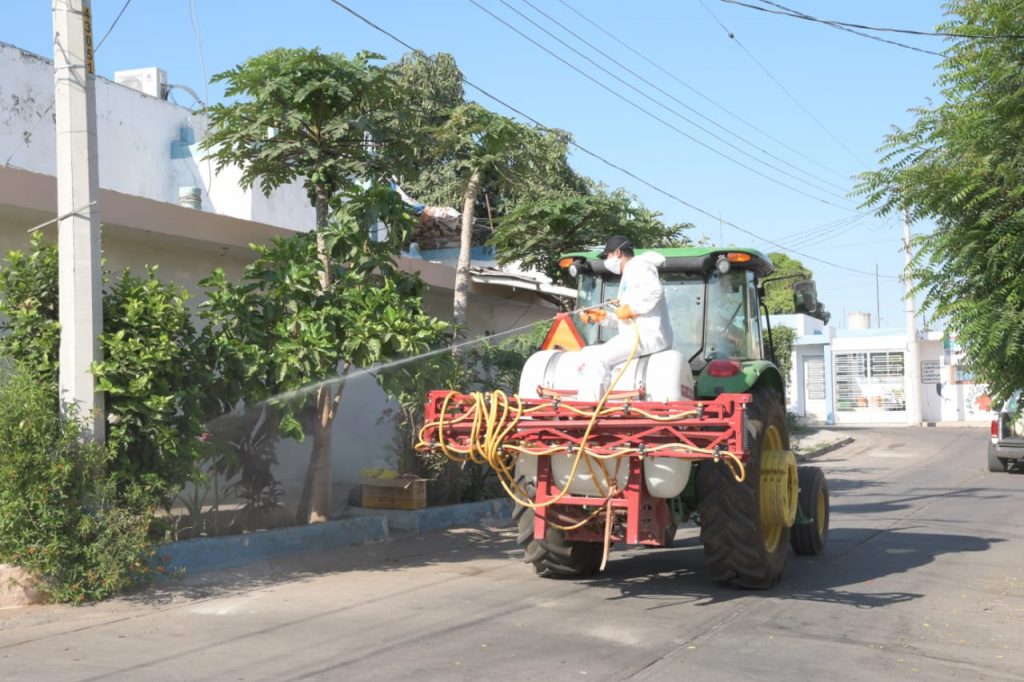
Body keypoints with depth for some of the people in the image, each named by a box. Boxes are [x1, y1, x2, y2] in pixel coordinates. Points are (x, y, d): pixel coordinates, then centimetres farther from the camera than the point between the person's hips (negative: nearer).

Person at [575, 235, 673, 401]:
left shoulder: (638, 266, -3)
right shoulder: (630, 272, 30)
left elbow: (655, 291, -24)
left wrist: (630, 309, -18)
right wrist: (602, 316, 19)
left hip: (648, 335, -11)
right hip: (635, 334, 11)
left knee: (597, 358, -23)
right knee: (587, 354, 11)